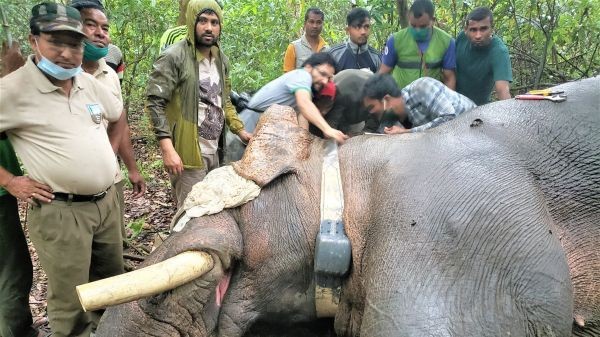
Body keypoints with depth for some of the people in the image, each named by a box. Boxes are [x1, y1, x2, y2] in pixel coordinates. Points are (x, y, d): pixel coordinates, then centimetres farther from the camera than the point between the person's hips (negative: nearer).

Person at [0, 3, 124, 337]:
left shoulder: (89, 83, 7)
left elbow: (117, 115, 26)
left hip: (106, 200, 7)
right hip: (60, 211, -6)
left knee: (112, 280, 22)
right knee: (71, 303, 3)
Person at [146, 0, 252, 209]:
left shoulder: (221, 60, 12)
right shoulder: (173, 57, -13)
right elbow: (155, 103, -18)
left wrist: (240, 130, 12)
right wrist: (167, 148, -26)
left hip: (215, 150, 8)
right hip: (189, 152, -7)